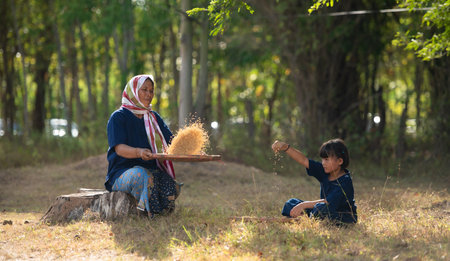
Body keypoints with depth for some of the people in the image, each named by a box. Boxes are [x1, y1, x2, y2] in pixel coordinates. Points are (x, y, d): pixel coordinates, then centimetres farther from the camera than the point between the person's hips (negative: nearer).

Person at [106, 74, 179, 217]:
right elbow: (119, 148, -14)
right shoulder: (118, 117, 0)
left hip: (152, 170, 4)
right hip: (123, 172, -4)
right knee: (143, 176, -39)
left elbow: (171, 142, 8)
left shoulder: (154, 117, 18)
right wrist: (139, 152, -37)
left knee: (172, 186, -28)